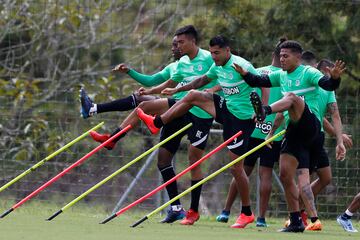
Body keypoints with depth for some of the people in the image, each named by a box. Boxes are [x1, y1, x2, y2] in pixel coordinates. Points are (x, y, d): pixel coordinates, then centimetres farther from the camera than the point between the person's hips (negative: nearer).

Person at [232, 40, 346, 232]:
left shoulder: (308, 73, -4)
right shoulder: (281, 76, 18)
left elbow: (328, 85, -19)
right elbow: (259, 81, 17)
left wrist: (334, 78, -41)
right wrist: (245, 74, -2)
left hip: (310, 124, -7)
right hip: (293, 130, 7)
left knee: (293, 97, -32)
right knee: (286, 174, 1)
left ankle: (264, 111, -61)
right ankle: (295, 222, 7)